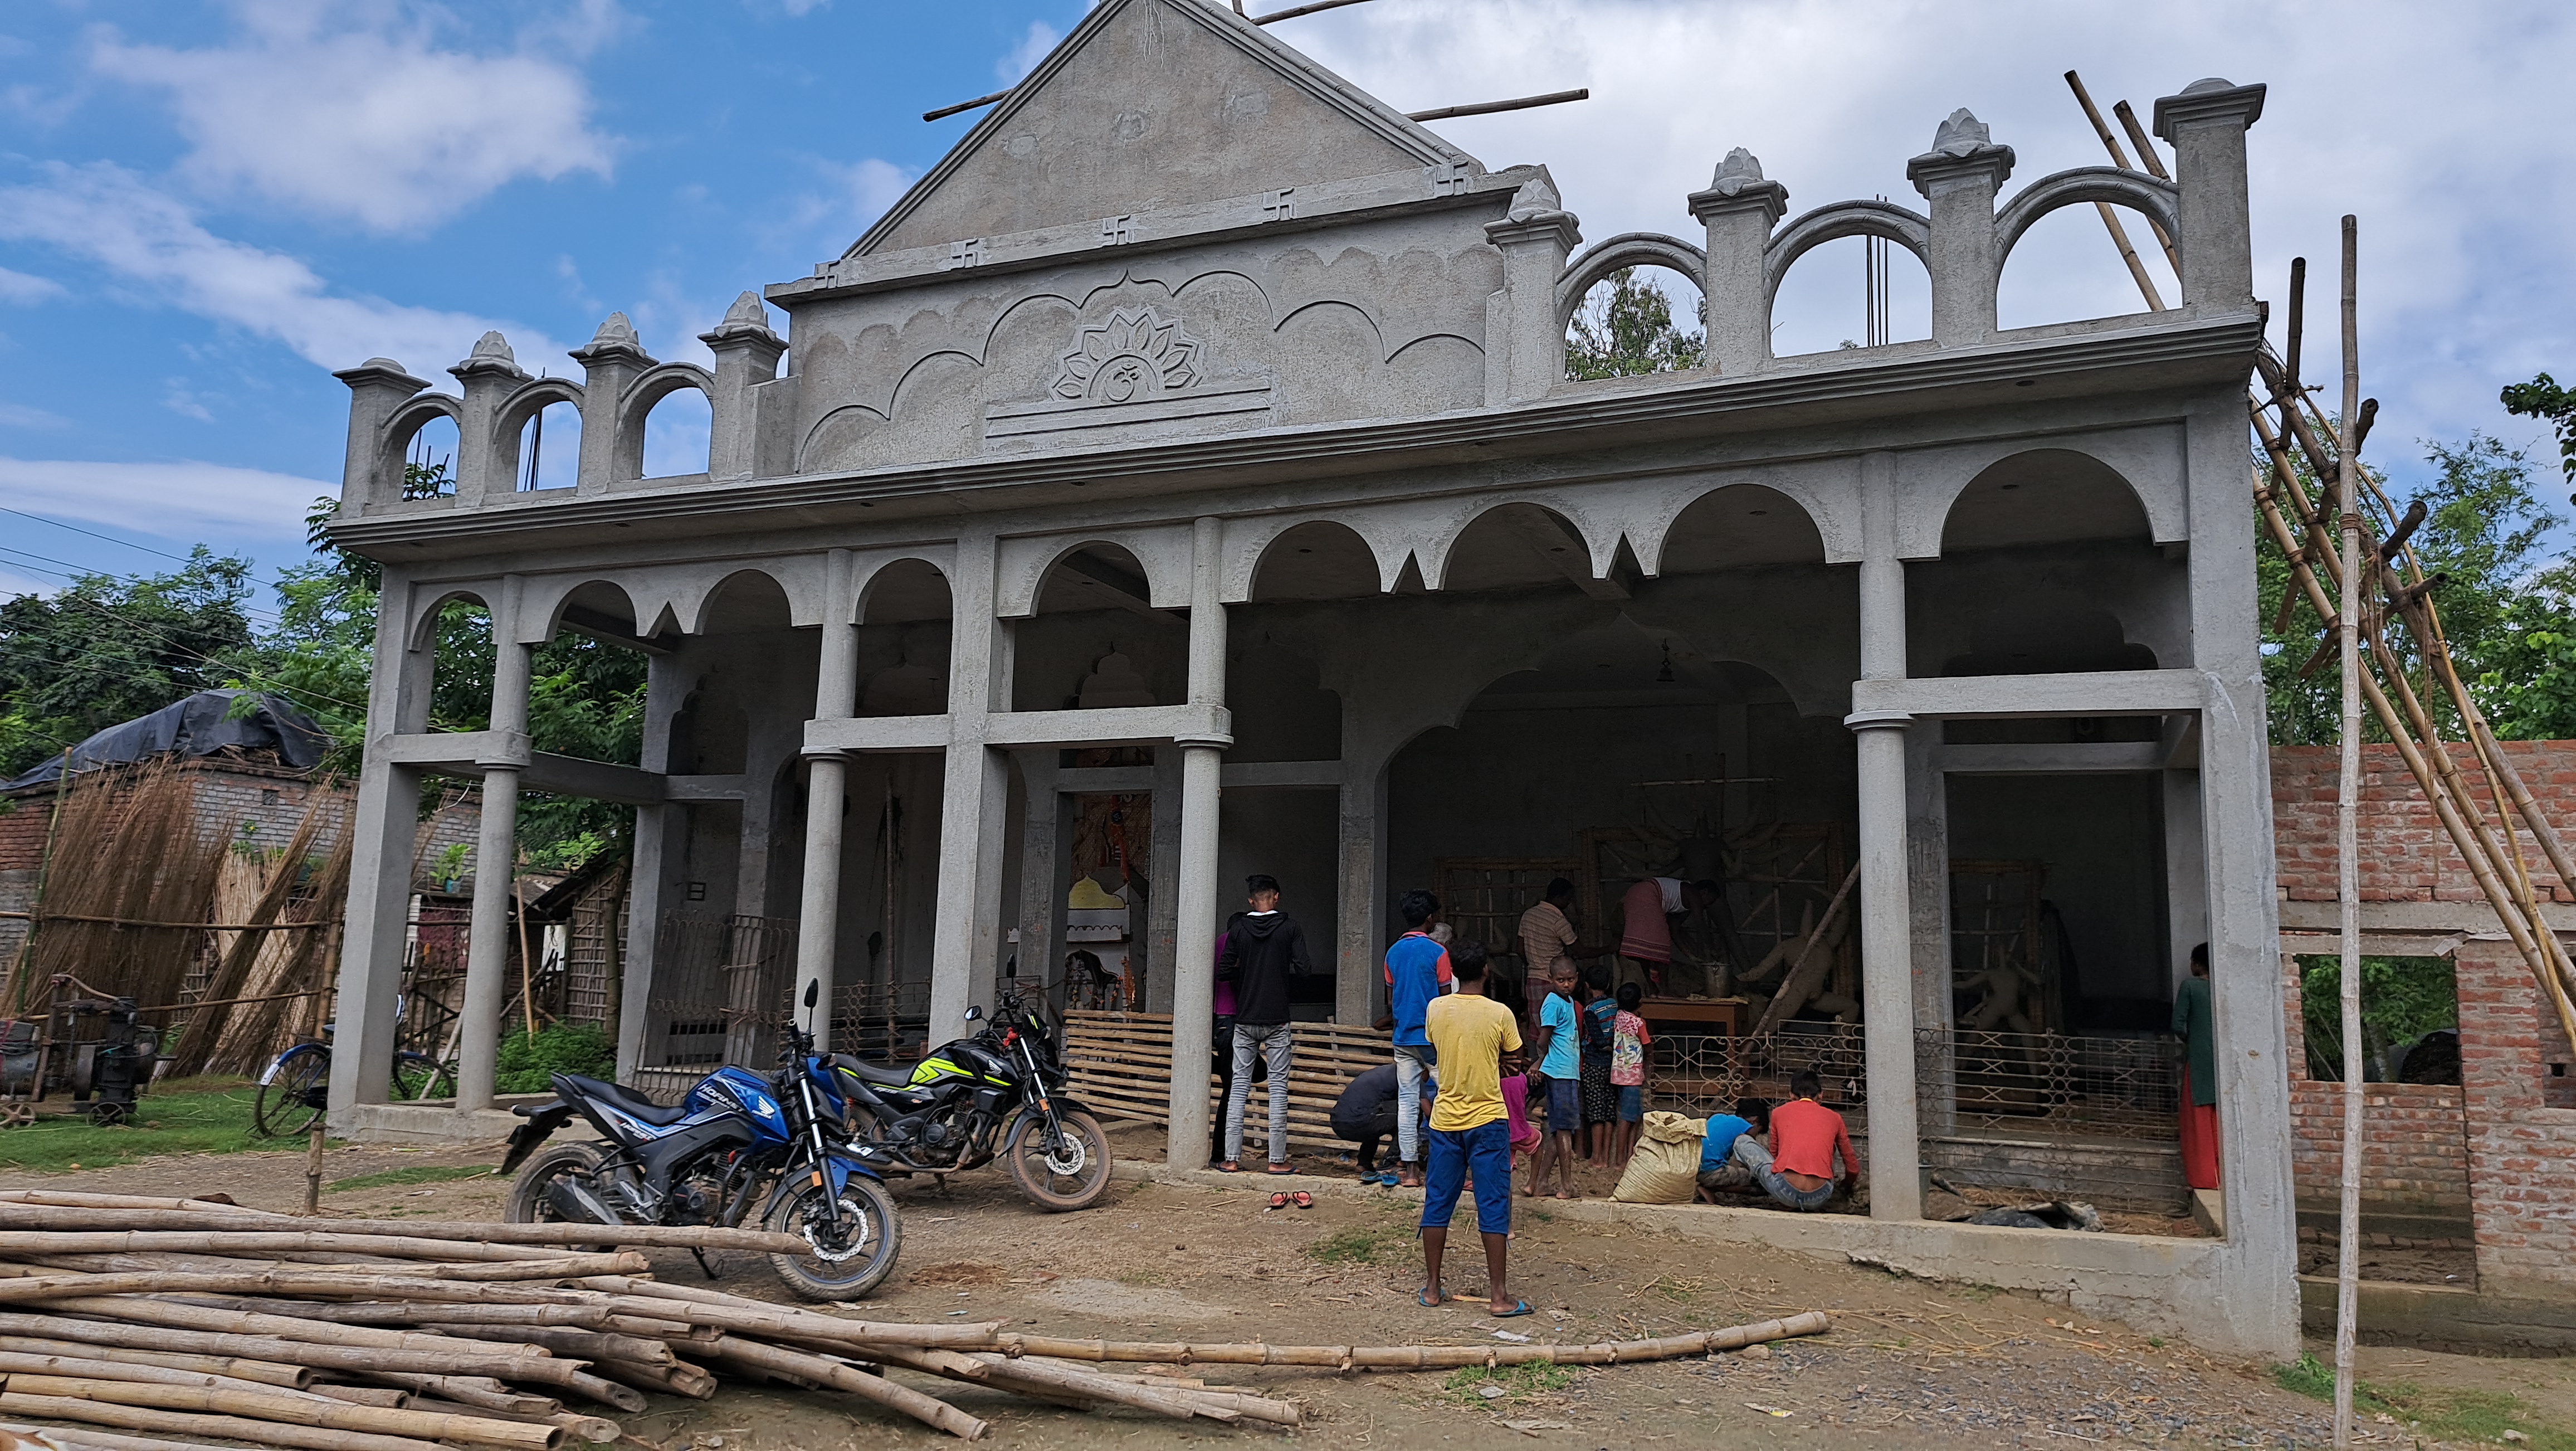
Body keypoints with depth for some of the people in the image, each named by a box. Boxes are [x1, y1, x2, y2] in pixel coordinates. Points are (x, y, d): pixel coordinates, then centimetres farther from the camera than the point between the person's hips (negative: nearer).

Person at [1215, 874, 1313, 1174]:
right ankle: (1277, 1159, 4)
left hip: (1244, 1020, 2)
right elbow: (1300, 967, -8)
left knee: (1239, 1086, 6)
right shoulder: (1290, 927, -2)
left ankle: (1232, 1158, 6)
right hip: (1277, 1021, -2)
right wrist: (1277, 968, 8)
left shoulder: (1237, 929, 1)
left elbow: (1223, 972, -2)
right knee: (1278, 1087, 3)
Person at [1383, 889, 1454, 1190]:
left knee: (1407, 1100, 5)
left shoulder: (1393, 952, 8)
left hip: (1403, 1038, 5)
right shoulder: (1437, 951, -9)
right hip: (1433, 1036, -5)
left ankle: (1408, 1168, 6)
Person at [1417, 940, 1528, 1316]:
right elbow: (1512, 1056, 5)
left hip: (1445, 1119, 3)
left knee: (1438, 1202, 10)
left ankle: (1431, 1287, 16)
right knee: (1493, 1206, 2)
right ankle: (1498, 1295, 3)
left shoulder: (1435, 1009, -3)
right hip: (1488, 1119, -3)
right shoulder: (1500, 1014, -11)